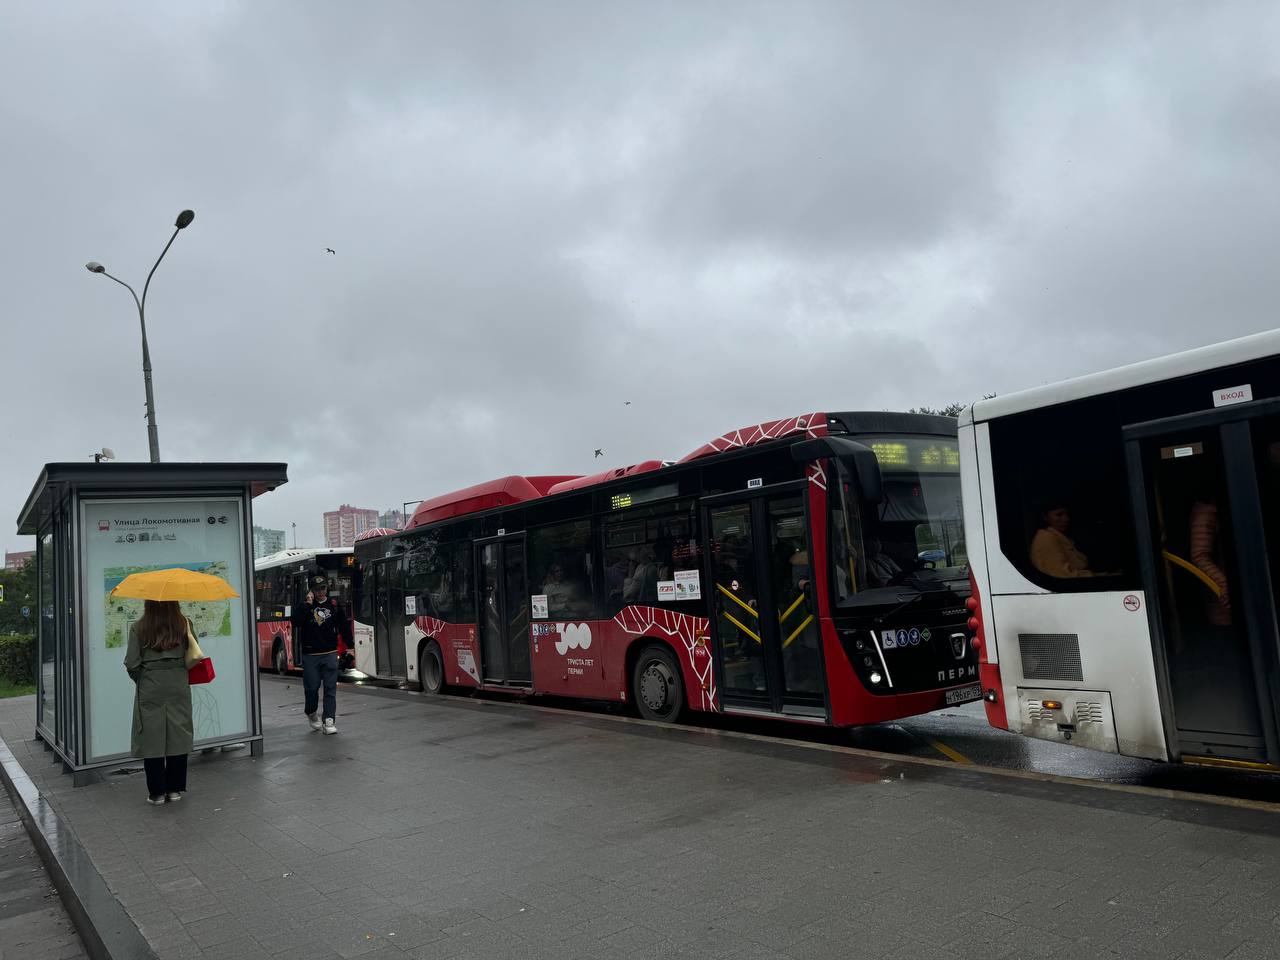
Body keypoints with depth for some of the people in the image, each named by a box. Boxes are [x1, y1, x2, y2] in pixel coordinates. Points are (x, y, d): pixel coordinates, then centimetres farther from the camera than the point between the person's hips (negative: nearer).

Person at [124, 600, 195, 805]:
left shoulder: (138, 629, -6)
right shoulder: (185, 625, -3)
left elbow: (132, 663, -5)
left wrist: (141, 680, 12)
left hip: (150, 690, -1)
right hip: (179, 688, 1)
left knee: (152, 740, 7)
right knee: (178, 737, 8)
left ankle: (157, 792, 11)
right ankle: (175, 790, 14)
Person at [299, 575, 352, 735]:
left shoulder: (335, 606, 6)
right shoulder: (306, 606, 3)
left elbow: (344, 627, 8)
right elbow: (297, 622, -14)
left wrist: (350, 646, 3)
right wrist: (308, 604, -16)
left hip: (330, 654, 1)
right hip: (310, 655, -1)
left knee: (330, 688, -3)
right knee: (311, 687, 3)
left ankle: (329, 721, -1)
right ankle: (311, 714, 29)